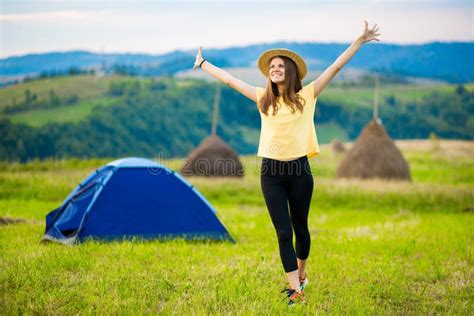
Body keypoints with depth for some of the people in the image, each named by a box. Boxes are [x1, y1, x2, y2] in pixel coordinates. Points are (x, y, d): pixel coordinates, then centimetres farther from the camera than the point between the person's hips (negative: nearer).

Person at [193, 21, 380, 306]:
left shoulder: (306, 96, -1)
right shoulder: (263, 98, 6)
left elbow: (336, 67, -4)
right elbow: (230, 79, 15)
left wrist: (360, 41, -8)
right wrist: (203, 63, 21)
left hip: (299, 170, -1)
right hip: (271, 173, 1)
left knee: (300, 228, 14)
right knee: (284, 232, -2)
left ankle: (301, 274, 38)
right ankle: (296, 289, 0)